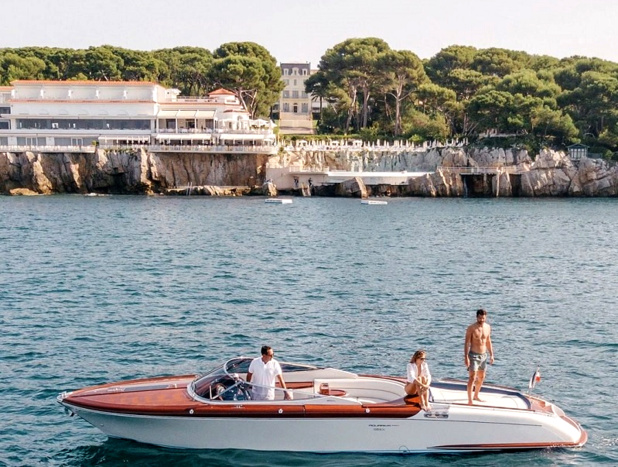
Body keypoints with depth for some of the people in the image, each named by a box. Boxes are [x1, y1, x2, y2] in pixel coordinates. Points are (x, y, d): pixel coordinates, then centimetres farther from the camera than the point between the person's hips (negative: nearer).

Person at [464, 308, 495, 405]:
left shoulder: (488, 327, 4)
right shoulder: (471, 328, -13)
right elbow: (467, 343, -13)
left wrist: (491, 354, 12)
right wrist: (466, 357, -19)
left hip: (483, 355, 6)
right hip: (473, 355, -6)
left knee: (481, 377, 15)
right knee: (472, 377, -11)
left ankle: (476, 396, 32)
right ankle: (470, 400, -11)